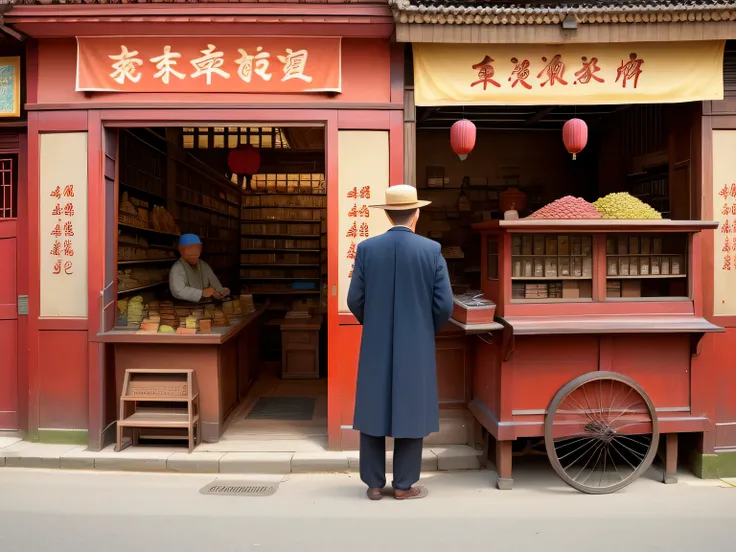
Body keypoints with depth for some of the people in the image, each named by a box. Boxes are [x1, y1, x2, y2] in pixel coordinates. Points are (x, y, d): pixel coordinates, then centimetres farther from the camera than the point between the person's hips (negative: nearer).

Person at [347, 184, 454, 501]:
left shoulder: (366, 249, -3)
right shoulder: (432, 250, -7)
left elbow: (355, 300, -2)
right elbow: (444, 306, -8)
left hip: (376, 346, 2)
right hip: (416, 347, -1)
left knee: (373, 412, 11)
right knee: (411, 412, 9)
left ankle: (374, 484, 19)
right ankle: (404, 485, 18)